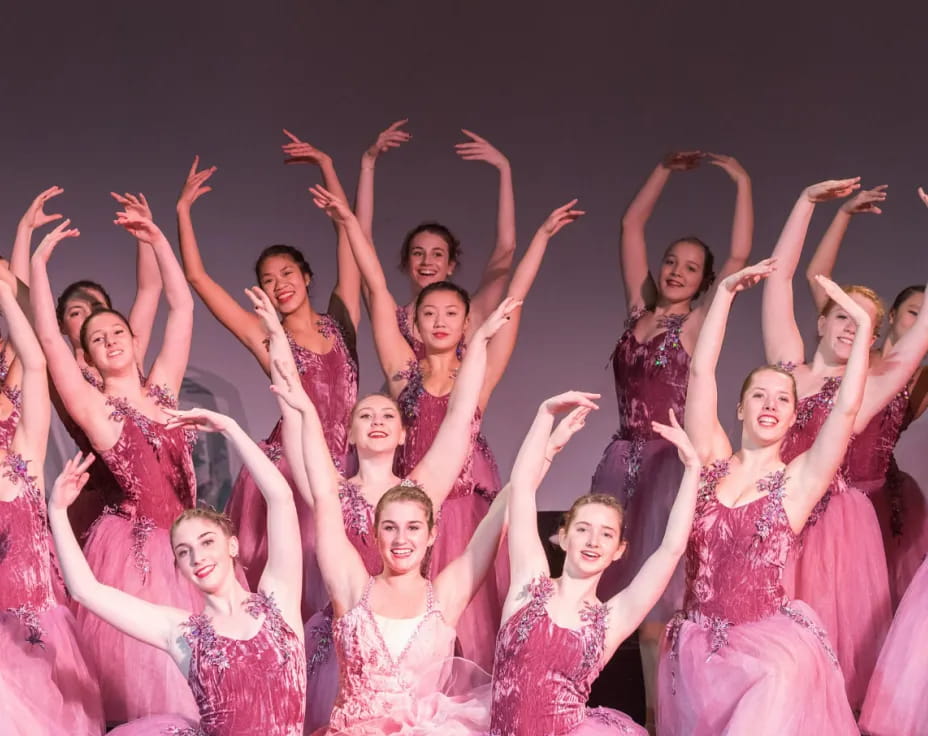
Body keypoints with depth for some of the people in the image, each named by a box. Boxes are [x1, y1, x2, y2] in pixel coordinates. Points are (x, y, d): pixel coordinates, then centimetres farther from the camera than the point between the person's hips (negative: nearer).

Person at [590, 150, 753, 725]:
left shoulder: (697, 323, -1)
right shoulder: (639, 308, 11)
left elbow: (740, 257, -10)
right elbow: (632, 225, 14)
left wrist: (742, 181, -8)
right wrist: (667, 170, 13)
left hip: (669, 461, -5)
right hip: (622, 458, 5)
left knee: (657, 605, -5)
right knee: (613, 593, 4)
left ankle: (662, 717, 1)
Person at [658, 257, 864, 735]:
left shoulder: (798, 480, 2)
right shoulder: (711, 461, 6)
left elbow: (846, 408, -9)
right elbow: (700, 372, -1)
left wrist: (863, 325, -9)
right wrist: (726, 291, -5)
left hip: (770, 636, -2)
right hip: (696, 639, 2)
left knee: (782, 678, -30)